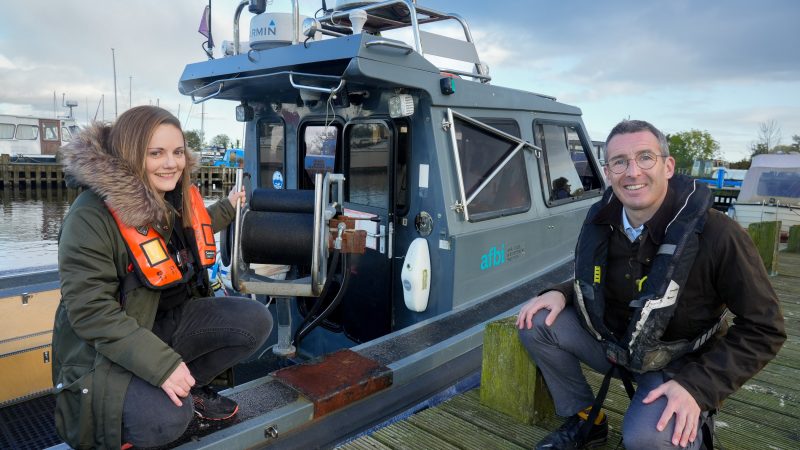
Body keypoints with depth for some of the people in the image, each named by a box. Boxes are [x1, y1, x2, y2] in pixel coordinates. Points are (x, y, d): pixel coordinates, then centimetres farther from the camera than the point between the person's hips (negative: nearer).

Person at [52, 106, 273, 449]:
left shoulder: (179, 197, 0)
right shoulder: (91, 217, -23)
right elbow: (90, 311, -26)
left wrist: (227, 208, 24)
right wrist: (161, 365, -32)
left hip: (172, 320, 7)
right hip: (111, 347, -7)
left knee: (256, 320, -13)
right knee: (167, 420, -30)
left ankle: (192, 386, 7)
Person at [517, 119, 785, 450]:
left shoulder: (717, 234, -24)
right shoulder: (602, 221, -9)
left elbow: (765, 328, -16)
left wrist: (698, 386, -25)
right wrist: (561, 294, -12)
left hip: (677, 364, -5)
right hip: (612, 343, 5)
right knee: (536, 322, -13)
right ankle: (585, 421, 6)